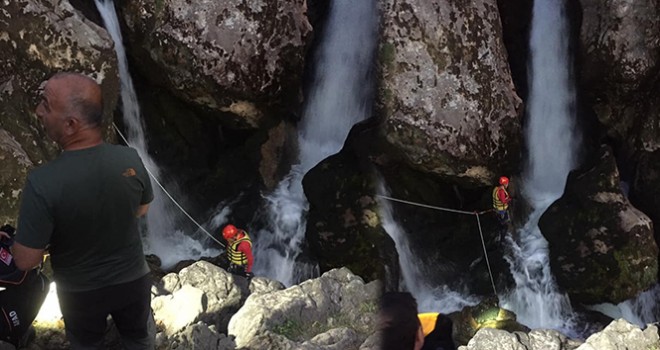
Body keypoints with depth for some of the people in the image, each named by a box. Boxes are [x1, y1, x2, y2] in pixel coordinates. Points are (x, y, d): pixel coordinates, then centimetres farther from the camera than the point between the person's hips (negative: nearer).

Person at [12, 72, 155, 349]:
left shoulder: (42, 182, -34)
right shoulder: (130, 159, -22)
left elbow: (26, 261, -24)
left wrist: (49, 233, -5)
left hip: (81, 292, -2)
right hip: (131, 280, 2)